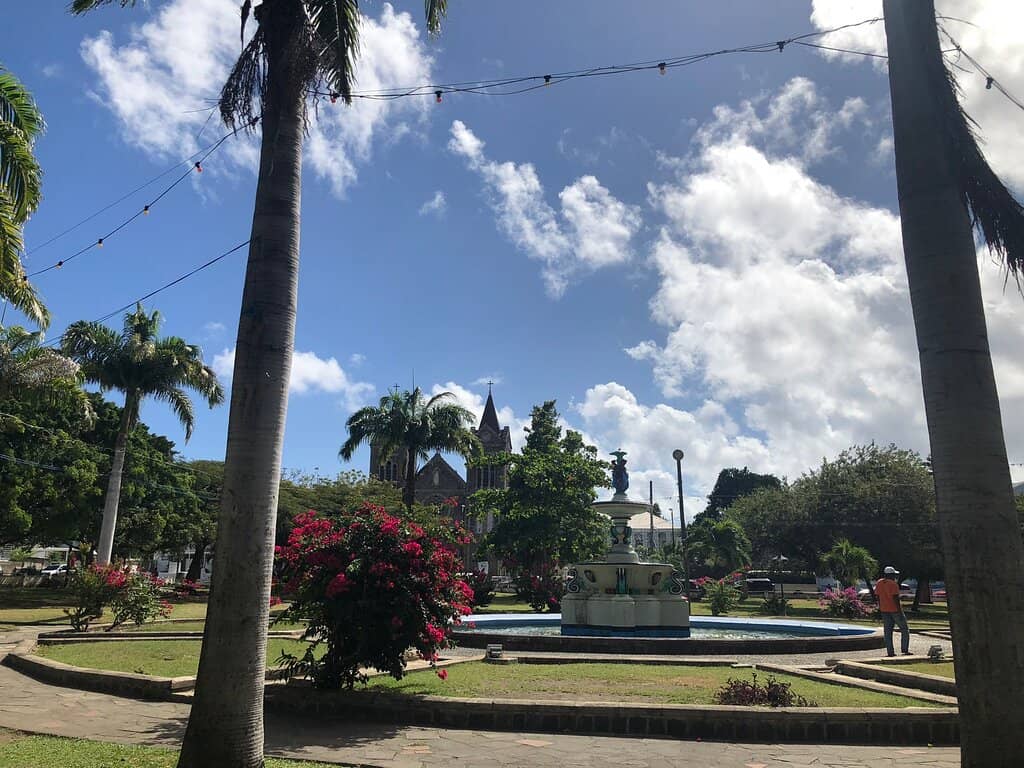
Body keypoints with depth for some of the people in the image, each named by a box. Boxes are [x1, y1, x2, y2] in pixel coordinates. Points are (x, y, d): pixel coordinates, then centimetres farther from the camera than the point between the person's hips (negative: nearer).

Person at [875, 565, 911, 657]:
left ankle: (890, 652, 4)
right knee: (905, 630, 8)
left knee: (888, 632, 6)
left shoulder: (879, 583, 7)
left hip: (884, 610, 6)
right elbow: (896, 598, -17)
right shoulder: (893, 584, -13)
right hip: (895, 610, -6)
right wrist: (900, 611, -14)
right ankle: (905, 650, 5)